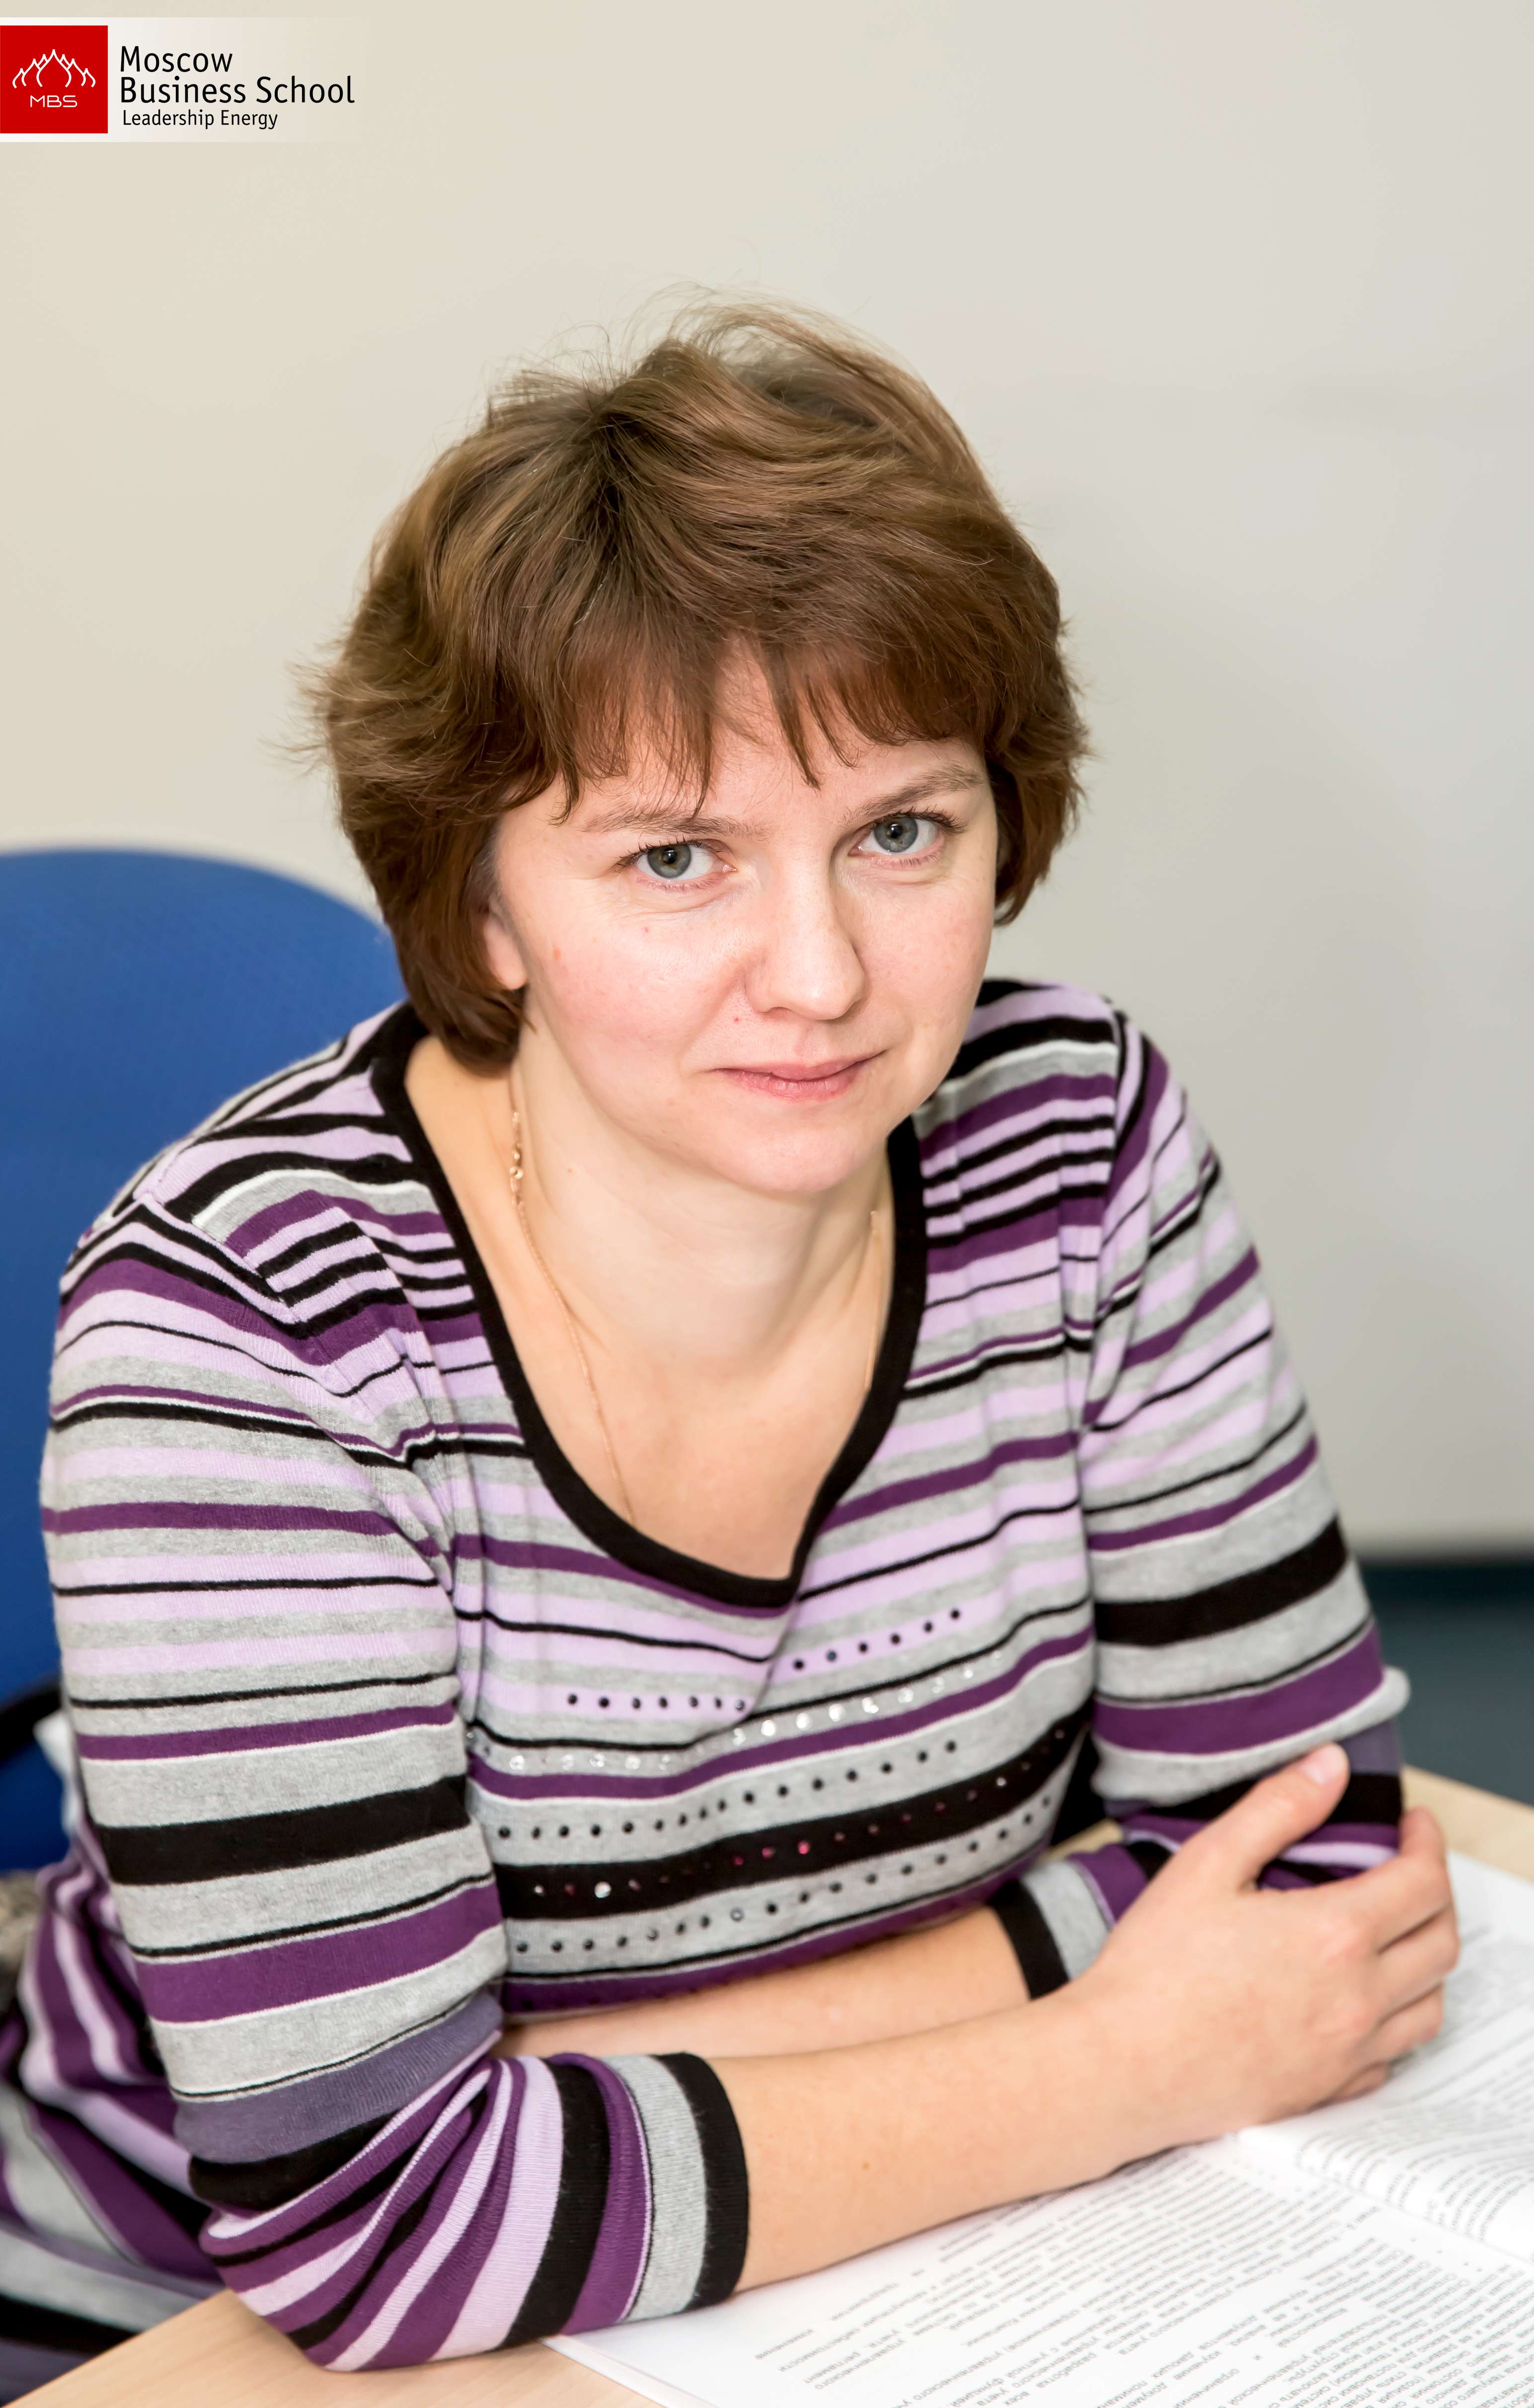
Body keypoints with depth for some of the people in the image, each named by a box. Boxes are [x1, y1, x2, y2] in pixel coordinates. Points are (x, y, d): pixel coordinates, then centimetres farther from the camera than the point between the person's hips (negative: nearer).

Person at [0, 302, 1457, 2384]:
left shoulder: (1084, 1153, -9)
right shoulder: (238, 1320, -20)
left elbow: (1323, 1857, -8)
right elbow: (356, 2209, -23)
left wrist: (582, 2082, -17)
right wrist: (1133, 2064, -19)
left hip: (865, 2295, 3)